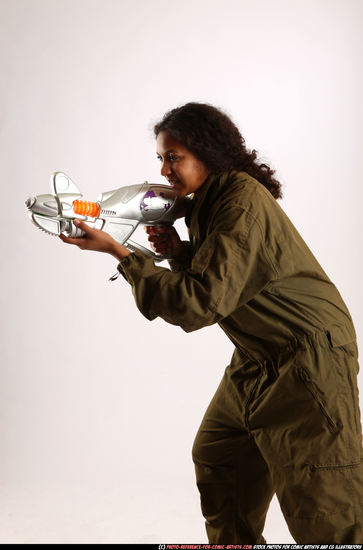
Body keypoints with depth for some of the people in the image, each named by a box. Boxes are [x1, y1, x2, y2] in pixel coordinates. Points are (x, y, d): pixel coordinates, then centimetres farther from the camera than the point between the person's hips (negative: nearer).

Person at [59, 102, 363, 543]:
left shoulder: (244, 203, -22)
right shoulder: (210, 200, 9)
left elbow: (199, 303, -27)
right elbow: (216, 276, 17)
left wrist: (118, 252, -23)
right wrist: (176, 249, -1)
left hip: (308, 357, -10)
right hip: (258, 356, 10)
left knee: (325, 511, -9)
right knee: (215, 458, 18)